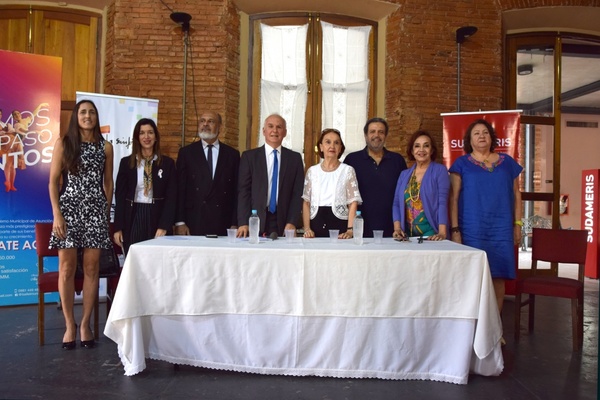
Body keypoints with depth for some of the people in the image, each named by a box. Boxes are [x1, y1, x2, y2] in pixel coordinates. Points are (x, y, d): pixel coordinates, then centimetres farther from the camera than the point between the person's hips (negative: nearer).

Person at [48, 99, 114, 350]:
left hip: (95, 210, 2)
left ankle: (85, 324, 13)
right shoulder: (63, 143, 4)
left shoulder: (105, 147, 8)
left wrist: (107, 213, 10)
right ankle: (69, 325, 12)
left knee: (91, 267, 2)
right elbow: (53, 181, 0)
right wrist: (57, 214, -8)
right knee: (66, 268, -1)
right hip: (69, 208, -1)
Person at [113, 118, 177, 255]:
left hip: (157, 218, -1)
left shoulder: (167, 163, 3)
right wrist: (118, 228, 2)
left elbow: (171, 197, -1)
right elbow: (120, 196, 6)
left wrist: (164, 226, -10)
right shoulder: (126, 162, 6)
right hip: (132, 220, 1)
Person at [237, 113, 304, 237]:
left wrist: (292, 222, -7)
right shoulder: (249, 156, 4)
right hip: (256, 220, -1)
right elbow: (243, 191, -1)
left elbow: (297, 193, 4)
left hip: (283, 222, 1)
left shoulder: (295, 158, 7)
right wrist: (243, 223, -10)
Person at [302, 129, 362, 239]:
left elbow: (353, 202, -2)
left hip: (339, 224, -1)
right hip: (316, 224, 2)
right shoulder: (312, 171, 9)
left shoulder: (348, 170, 3)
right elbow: (306, 202, 7)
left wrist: (350, 230, -13)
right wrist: (307, 228, -4)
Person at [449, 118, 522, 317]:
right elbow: (454, 198, 0)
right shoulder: (461, 163, 4)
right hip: (471, 230, -2)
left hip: (501, 229, 3)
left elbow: (516, 195, 15)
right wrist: (454, 229, -6)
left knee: (498, 278, 3)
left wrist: (517, 224, 8)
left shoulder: (507, 162, 12)